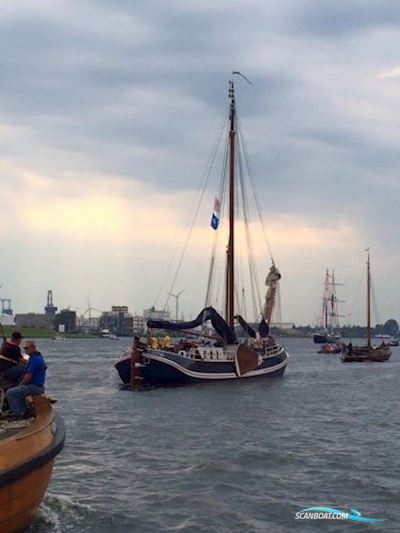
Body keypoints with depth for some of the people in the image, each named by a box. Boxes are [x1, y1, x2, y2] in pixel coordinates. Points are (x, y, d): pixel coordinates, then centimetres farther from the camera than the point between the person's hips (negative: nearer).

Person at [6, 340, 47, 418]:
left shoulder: (34, 359, -20)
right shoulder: (39, 356, 12)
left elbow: (28, 377, -23)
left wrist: (21, 385, -5)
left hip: (34, 387, -10)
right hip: (39, 386, 10)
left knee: (10, 393, -9)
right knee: (17, 391, 30)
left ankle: (16, 413, -3)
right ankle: (25, 410, 23)